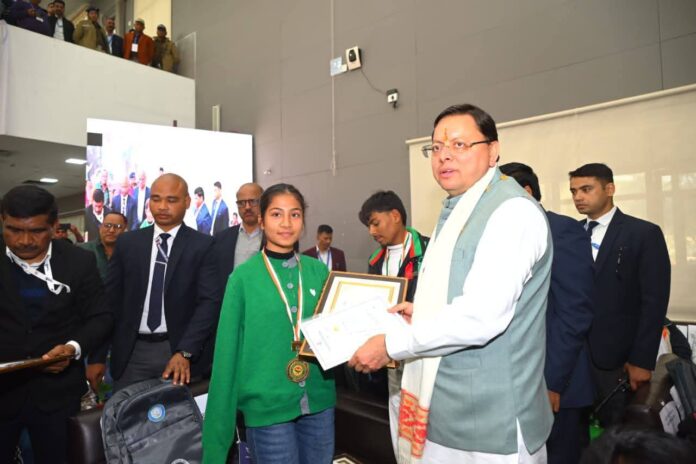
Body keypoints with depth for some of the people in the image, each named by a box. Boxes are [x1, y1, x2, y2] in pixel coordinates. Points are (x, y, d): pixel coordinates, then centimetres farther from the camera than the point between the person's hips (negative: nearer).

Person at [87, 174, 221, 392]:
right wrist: (97, 356, 2)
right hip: (132, 352, 3)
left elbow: (209, 301, -10)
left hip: (180, 349, -2)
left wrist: (185, 352, -18)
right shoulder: (127, 243, 6)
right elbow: (110, 300, 6)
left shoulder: (203, 246, -4)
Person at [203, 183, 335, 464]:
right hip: (267, 406, -3)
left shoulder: (319, 271, 1)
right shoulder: (243, 277, -7)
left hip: (319, 401, 3)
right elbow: (227, 351, -5)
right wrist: (218, 431, -4)